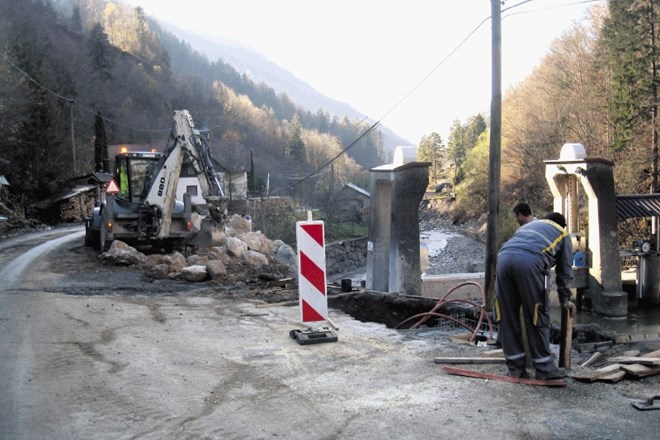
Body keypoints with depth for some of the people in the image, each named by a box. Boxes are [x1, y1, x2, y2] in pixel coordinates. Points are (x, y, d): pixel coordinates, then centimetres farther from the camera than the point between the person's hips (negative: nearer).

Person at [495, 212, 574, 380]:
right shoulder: (562, 233, 30)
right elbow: (565, 270, 30)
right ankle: (545, 369, 12)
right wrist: (564, 299, 41)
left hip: (504, 257, 5)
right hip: (530, 262, -4)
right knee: (537, 317, 5)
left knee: (508, 317, 10)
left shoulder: (528, 225, 42)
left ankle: (515, 367, 16)